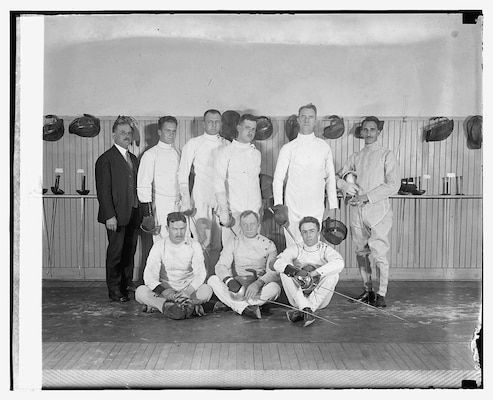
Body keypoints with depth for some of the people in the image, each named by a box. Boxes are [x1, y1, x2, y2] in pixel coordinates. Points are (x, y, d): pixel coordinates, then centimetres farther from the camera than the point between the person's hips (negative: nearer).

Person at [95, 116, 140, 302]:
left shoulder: (134, 159, 17)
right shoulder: (106, 159, -5)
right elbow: (103, 190, -11)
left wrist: (141, 211, 11)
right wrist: (109, 215, -17)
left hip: (133, 215, 7)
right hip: (117, 215, -6)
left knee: (130, 251, 11)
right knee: (115, 251, -1)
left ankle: (127, 283, 23)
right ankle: (114, 290, 8)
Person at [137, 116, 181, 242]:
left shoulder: (177, 153, 13)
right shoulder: (150, 155, -4)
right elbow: (143, 187, -7)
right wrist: (148, 214, -12)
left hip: (178, 204, 5)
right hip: (160, 206, -5)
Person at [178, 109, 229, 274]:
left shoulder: (227, 145, 12)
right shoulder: (194, 144, 3)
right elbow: (182, 173, 1)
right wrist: (186, 200, -6)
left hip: (221, 199, 4)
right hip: (201, 200, -3)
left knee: (217, 245, 6)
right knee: (203, 243, -8)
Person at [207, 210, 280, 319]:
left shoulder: (268, 245, 1)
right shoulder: (233, 243, 6)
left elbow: (274, 272, -9)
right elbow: (221, 266, -6)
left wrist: (258, 283, -30)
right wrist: (230, 281, -27)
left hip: (259, 288, -1)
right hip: (237, 286, 1)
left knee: (274, 288, -32)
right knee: (213, 280, -22)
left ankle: (228, 303, -27)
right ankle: (245, 308, -30)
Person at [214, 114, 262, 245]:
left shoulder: (256, 153, 16)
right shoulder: (226, 153, 0)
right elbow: (219, 184, -7)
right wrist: (224, 211, -16)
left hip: (254, 210, 4)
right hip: (233, 211, -4)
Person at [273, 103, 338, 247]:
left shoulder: (324, 147, 10)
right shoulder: (288, 148, 4)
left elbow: (330, 178, 12)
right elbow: (278, 179, 1)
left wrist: (332, 206, 8)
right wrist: (278, 203, -10)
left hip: (316, 209, 1)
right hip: (293, 208, -1)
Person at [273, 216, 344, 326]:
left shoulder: (325, 249, -1)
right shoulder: (295, 249, 3)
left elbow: (339, 263, -25)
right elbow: (278, 263, -17)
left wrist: (313, 273, -30)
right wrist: (295, 271, -36)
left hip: (320, 298, -1)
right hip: (297, 299, 1)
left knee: (333, 275, -24)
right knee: (285, 271, -18)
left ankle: (302, 312, -31)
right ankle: (307, 309, -33)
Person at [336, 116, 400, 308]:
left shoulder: (386, 155, 3)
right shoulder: (355, 157, 16)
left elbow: (393, 184, -6)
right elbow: (338, 176, 18)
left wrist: (366, 196, -12)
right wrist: (344, 184, -7)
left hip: (378, 209, -4)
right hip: (357, 210, 5)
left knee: (379, 253, -10)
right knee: (361, 251, 8)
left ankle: (381, 294, -3)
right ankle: (368, 290, 19)